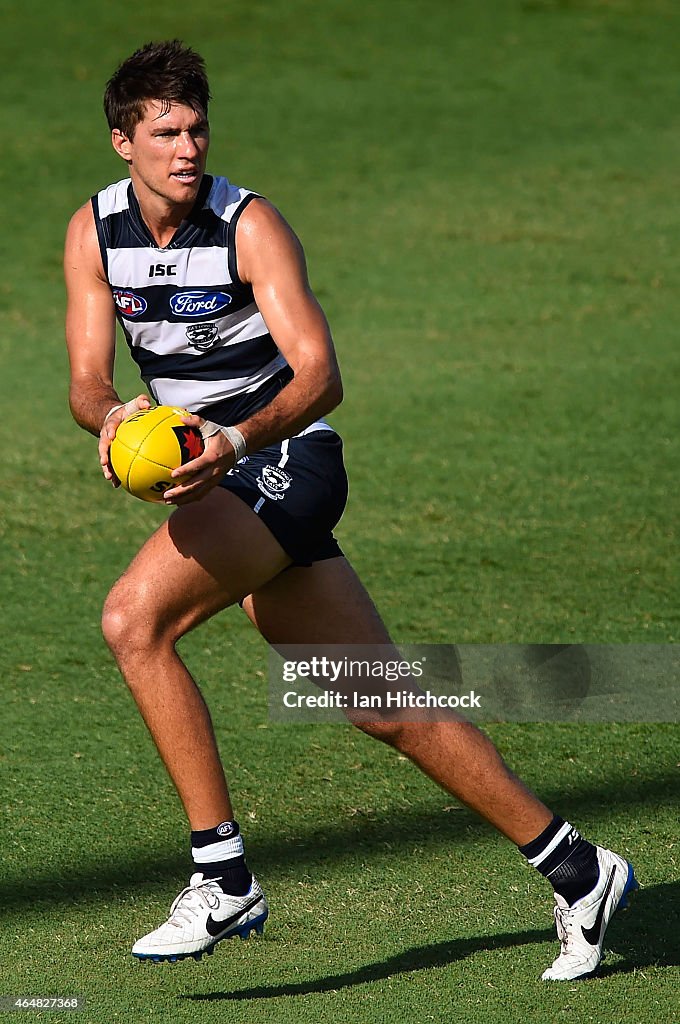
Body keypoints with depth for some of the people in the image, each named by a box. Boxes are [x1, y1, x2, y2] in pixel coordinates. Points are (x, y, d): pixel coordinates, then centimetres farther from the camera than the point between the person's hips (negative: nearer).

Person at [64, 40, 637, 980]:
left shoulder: (250, 226, -15)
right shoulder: (94, 233, 1)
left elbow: (320, 375, -23)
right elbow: (87, 379, -2)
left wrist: (237, 440, -41)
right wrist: (110, 415, -27)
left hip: (289, 460, -6)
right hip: (226, 482, 6)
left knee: (134, 620, -26)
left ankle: (223, 882, -24)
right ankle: (578, 871, 19)